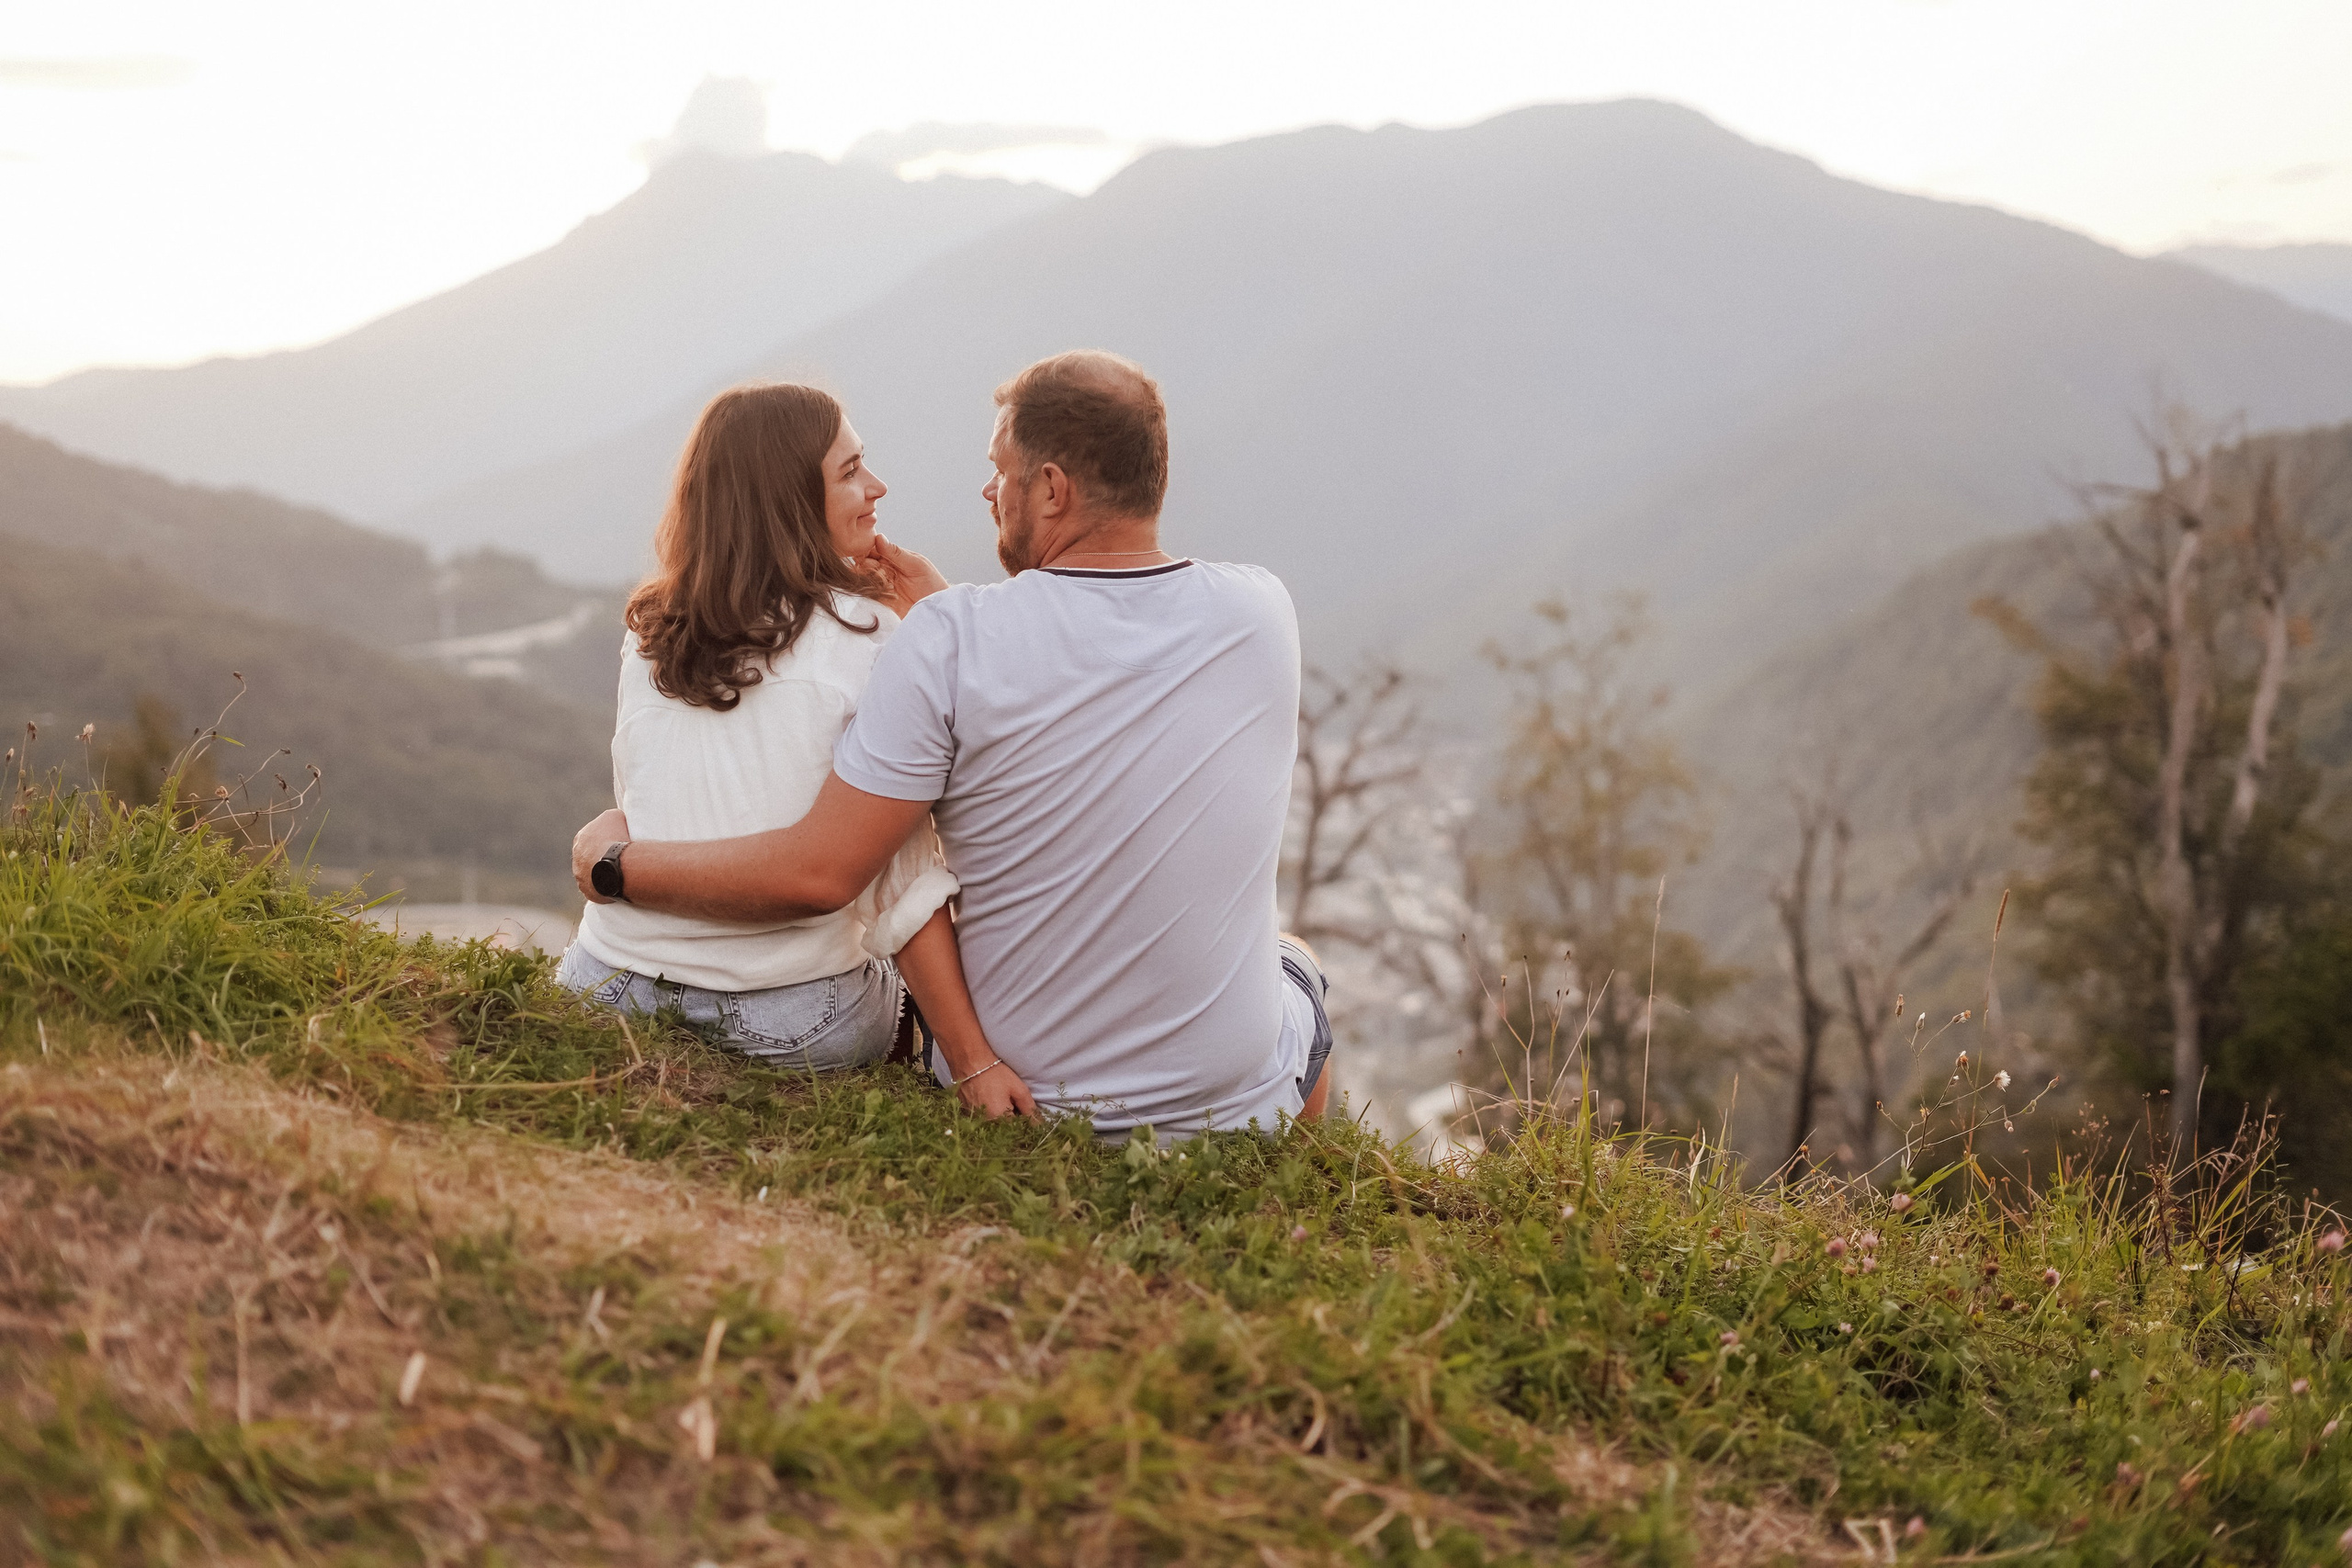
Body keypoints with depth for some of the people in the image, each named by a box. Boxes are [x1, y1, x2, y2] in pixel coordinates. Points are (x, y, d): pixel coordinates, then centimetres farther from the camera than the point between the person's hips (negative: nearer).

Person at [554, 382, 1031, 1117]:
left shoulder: (650, 634, 5)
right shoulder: (866, 637, -11)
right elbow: (900, 876, -16)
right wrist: (972, 1059, -16)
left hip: (612, 990, 5)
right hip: (793, 1018, -5)